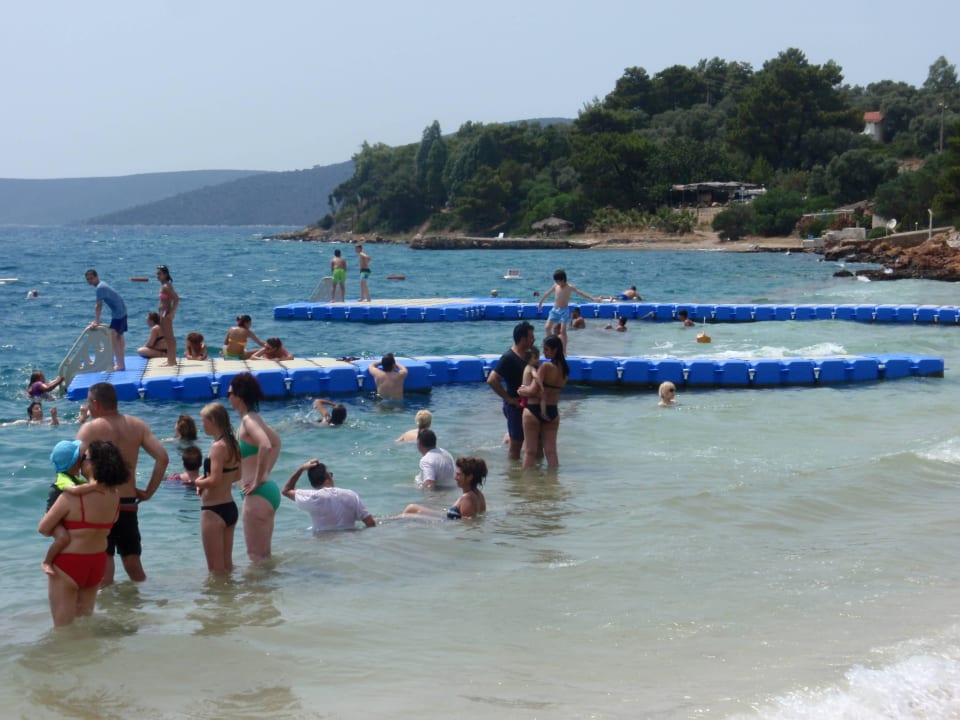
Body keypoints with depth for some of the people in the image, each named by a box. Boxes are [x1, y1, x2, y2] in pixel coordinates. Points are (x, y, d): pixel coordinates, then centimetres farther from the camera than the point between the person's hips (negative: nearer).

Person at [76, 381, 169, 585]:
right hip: (128, 503, 4)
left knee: (103, 562, -1)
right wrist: (148, 492, 4)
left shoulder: (90, 429, -8)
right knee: (133, 564, 17)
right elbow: (163, 458, -2)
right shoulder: (137, 425, 5)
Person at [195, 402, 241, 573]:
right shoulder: (232, 443, 7)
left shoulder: (218, 447, -18)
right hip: (230, 508, 9)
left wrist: (198, 482, -6)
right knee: (227, 563, 17)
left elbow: (214, 480, -26)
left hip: (214, 511, -9)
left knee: (215, 568, 1)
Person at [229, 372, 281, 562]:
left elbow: (265, 446, -33)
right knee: (264, 554, 16)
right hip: (268, 490, 10)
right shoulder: (254, 418, 12)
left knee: (256, 556, -3)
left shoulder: (248, 420, -15)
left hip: (258, 495, -10)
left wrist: (257, 480, -23)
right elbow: (276, 442, 28)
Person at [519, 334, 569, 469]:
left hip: (534, 409, -6)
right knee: (551, 451, 9)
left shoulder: (546, 366, -17)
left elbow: (534, 391, -19)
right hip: (553, 412, 6)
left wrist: (522, 389, 0)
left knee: (530, 451, 3)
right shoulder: (564, 369, 4)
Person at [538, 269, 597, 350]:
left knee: (563, 331, -8)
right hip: (555, 309, 5)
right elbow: (547, 293, 20)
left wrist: (592, 298, -24)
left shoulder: (569, 287, -9)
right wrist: (540, 302, 31)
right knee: (547, 328, -3)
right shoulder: (555, 286, 4)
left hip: (564, 310, -5)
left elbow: (581, 293, -14)